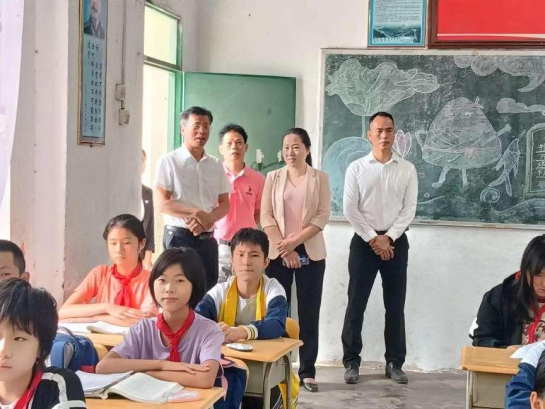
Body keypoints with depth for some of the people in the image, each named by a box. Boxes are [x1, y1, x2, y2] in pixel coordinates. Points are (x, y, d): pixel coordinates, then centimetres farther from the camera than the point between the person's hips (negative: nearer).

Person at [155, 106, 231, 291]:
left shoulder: (216, 165, 11)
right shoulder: (169, 161, -2)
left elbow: (224, 204, 9)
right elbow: (162, 203, -9)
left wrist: (208, 219, -12)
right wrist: (197, 213, -17)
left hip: (207, 239, 5)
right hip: (179, 236, -5)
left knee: (210, 288, 5)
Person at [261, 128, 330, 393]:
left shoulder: (320, 178, 4)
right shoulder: (273, 177, 7)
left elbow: (322, 216, -4)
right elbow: (266, 216, 0)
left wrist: (295, 241, -14)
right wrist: (284, 248, -10)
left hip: (310, 253, -1)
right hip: (278, 253, 1)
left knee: (309, 312, 2)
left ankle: (307, 371, 8)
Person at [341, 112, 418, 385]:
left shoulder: (407, 169, 4)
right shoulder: (356, 168, 1)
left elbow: (409, 209, -1)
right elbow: (349, 209, -5)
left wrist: (388, 238, -11)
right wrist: (373, 238, -11)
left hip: (396, 242, 1)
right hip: (363, 242, -1)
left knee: (395, 305, 6)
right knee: (356, 304, 0)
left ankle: (394, 363, 15)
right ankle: (351, 362, 9)